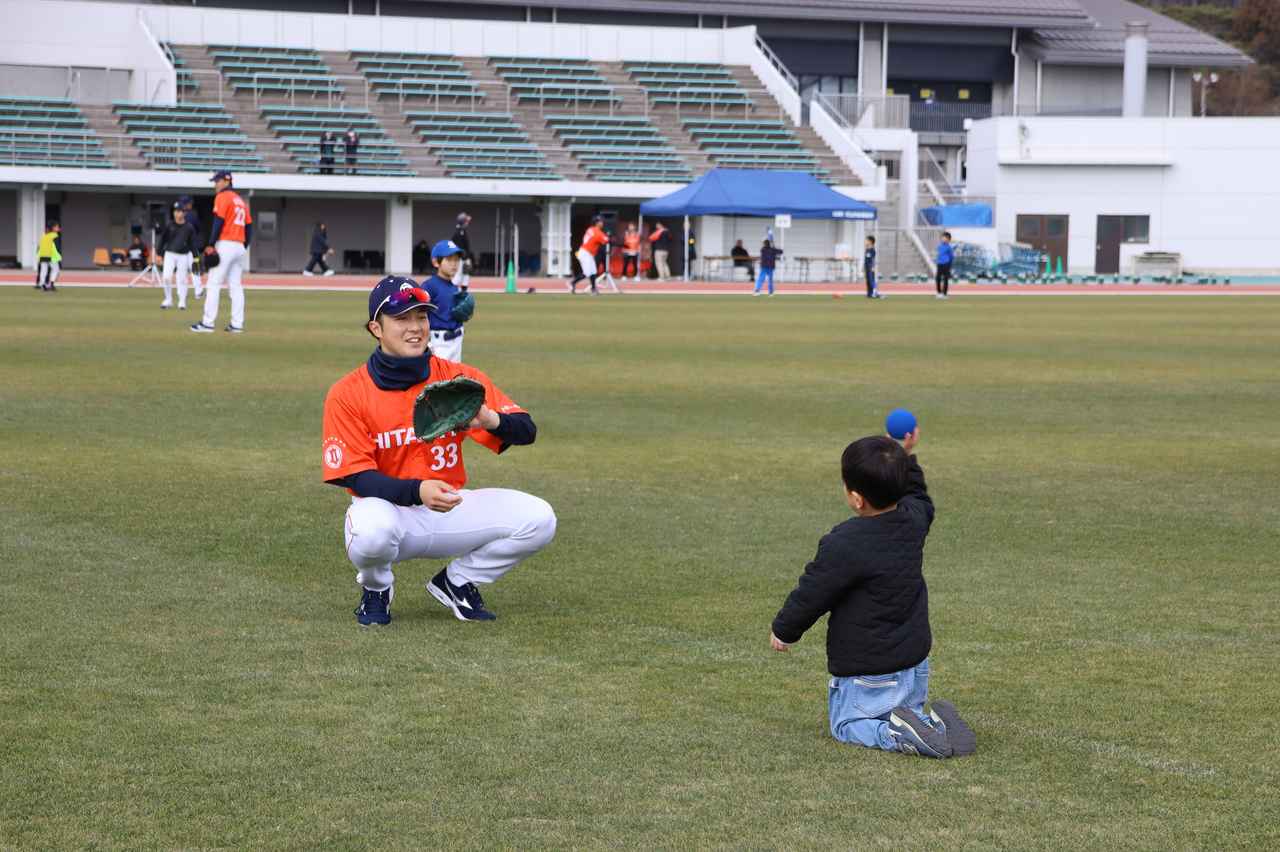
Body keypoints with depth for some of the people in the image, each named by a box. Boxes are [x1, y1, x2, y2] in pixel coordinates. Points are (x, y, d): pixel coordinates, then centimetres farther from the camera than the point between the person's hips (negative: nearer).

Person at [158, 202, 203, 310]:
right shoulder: (169, 225, -1)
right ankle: (168, 300, 6)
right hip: (170, 254, 0)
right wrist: (159, 252, -1)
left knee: (182, 279, 2)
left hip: (183, 255, 0)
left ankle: (182, 302, 14)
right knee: (166, 277, -10)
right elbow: (162, 239, 4)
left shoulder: (189, 227, -1)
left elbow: (193, 243, 4)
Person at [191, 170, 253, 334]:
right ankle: (237, 324, 4)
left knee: (213, 284, -7)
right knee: (236, 286, 8)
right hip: (239, 246, 8)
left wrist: (211, 245, -15)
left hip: (225, 245, -8)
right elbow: (249, 226, 17)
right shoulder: (241, 201, 19)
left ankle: (207, 323, -11)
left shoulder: (222, 197, -5)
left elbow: (219, 222, -14)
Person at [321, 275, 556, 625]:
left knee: (538, 519, -17)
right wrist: (416, 491, -36)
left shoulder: (459, 378, -4)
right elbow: (357, 476, -17)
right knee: (371, 530, -40)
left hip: (450, 510, 3)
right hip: (388, 507, -3)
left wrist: (492, 421, -34)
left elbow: (527, 431, -9)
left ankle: (456, 582, 9)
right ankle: (375, 589, -1)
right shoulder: (347, 393, -11)